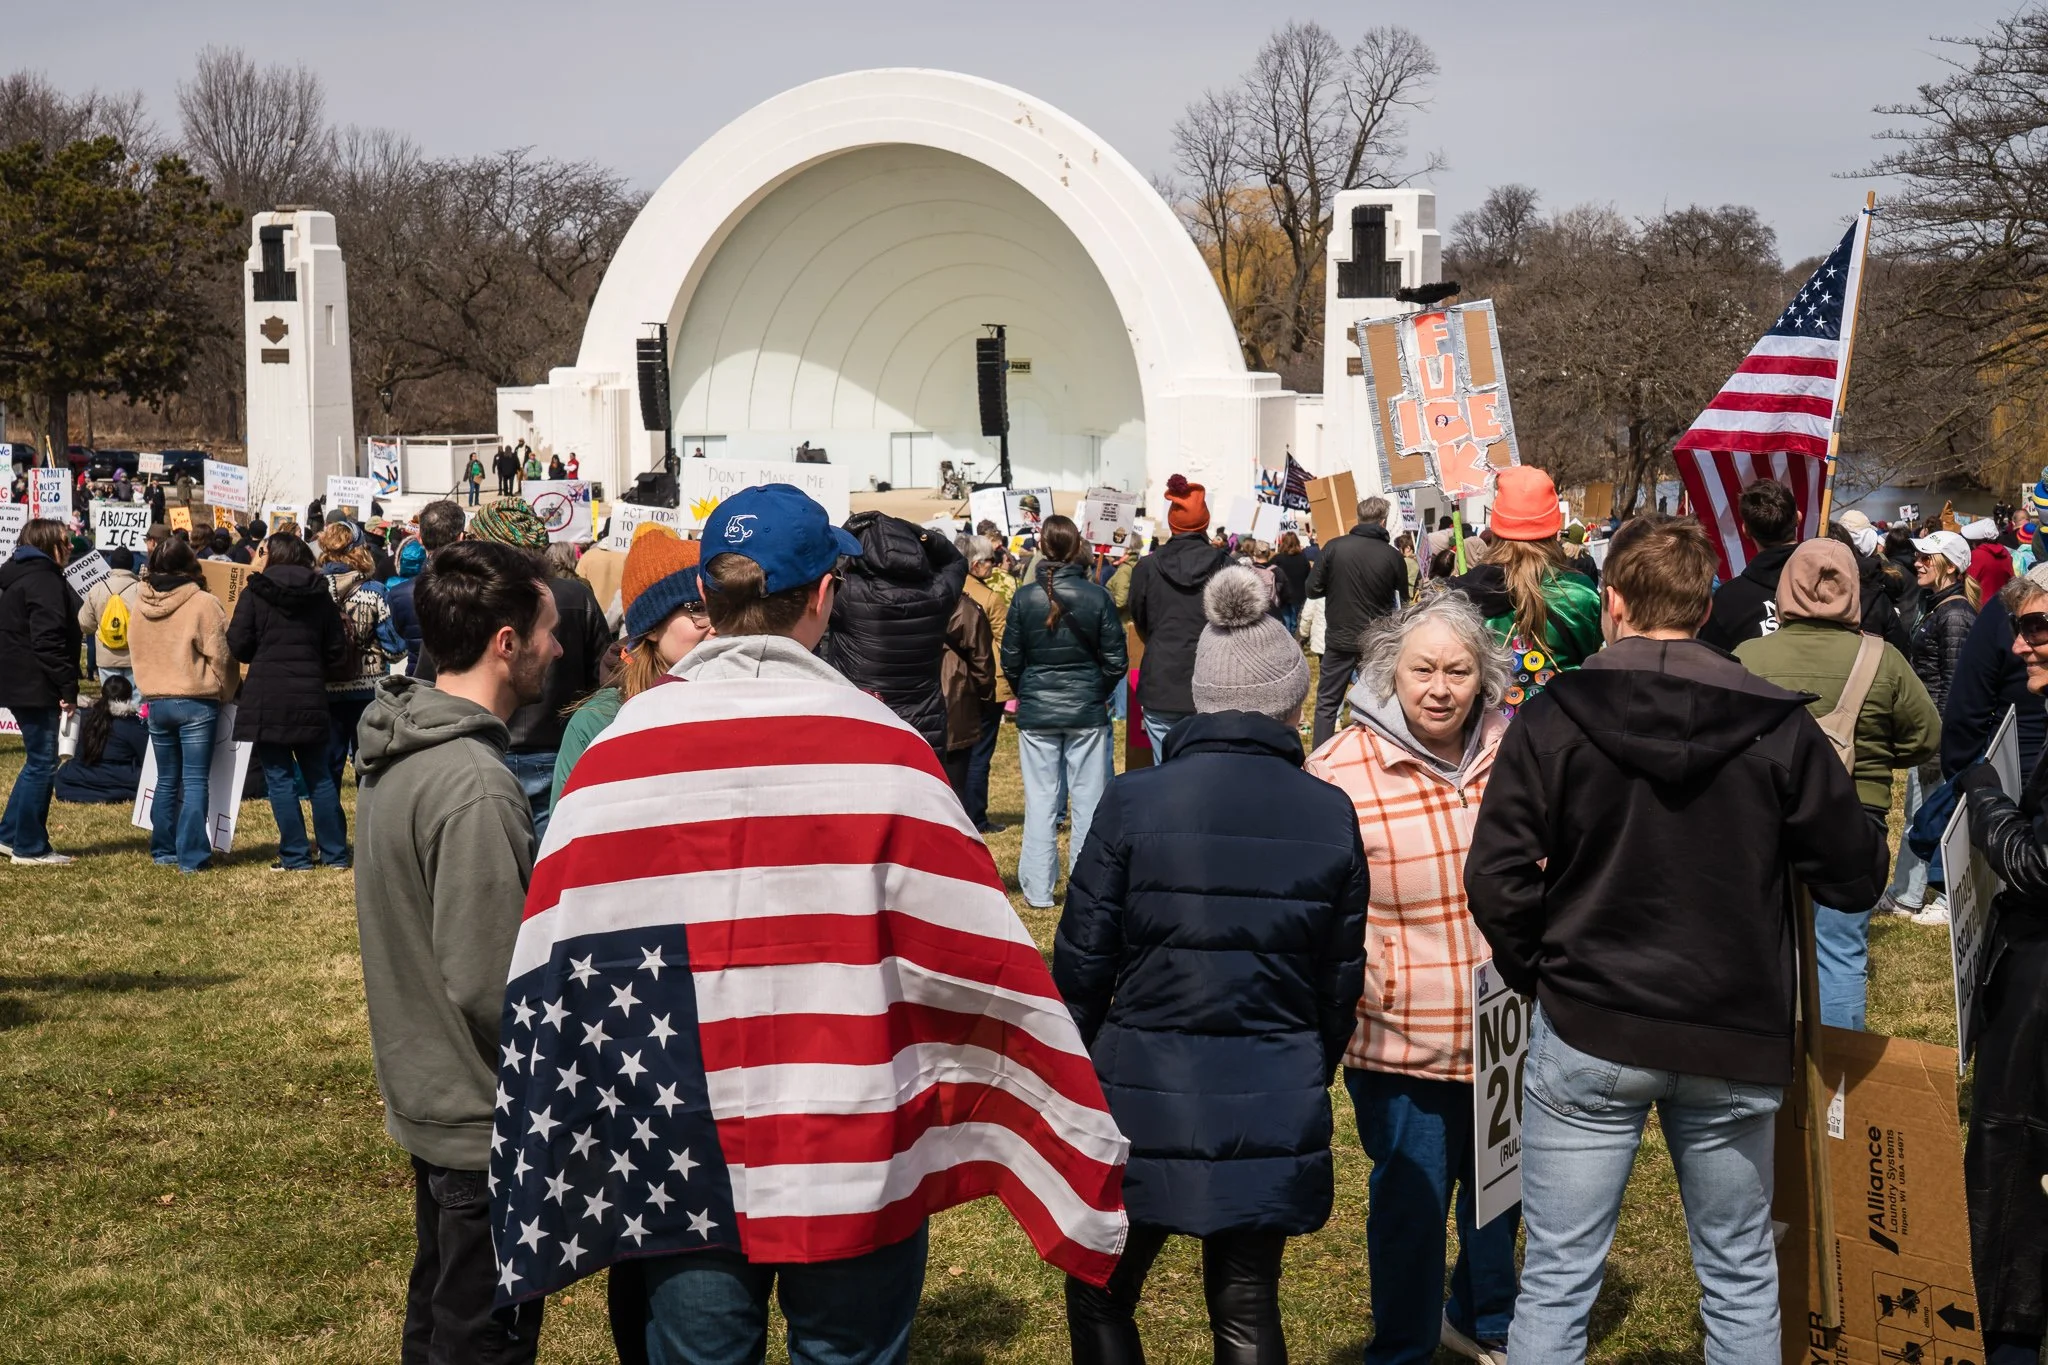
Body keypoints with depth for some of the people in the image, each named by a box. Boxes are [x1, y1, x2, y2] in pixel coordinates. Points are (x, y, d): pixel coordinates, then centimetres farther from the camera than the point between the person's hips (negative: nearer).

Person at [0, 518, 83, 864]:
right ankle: (30, 848, 1)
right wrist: (68, 687, -20)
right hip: (36, 688, -10)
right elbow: (47, 640, -23)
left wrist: (64, 686, 18)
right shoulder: (43, 579, -15)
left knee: (38, 761, 18)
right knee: (42, 764, -4)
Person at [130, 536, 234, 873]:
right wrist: (225, 693, 4)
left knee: (166, 781, 16)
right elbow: (219, 655, -11)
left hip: (156, 703, 5)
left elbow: (136, 653, 12)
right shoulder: (203, 604, -14)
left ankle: (164, 850, 21)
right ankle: (192, 856, -4)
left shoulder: (140, 605, 3)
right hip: (196, 703, -5)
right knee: (195, 783, -2)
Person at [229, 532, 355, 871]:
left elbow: (238, 646, -6)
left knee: (279, 779, 2)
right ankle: (335, 853, 15)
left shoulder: (254, 594, -3)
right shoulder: (321, 596, 7)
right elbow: (338, 653, 7)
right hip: (311, 698, 4)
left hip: (267, 697, -4)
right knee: (320, 778, 12)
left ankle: (295, 856, 1)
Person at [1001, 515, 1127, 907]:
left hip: (1036, 713, 1)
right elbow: (1116, 661, -3)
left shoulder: (1024, 598, -6)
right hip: (1087, 713, -1)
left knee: (1041, 800, 6)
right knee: (1089, 800, 7)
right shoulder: (1098, 598, -8)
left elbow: (1010, 661, 0)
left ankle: (1038, 891, 8)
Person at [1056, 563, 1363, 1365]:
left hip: (1146, 1096, -2)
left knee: (1100, 1297, 15)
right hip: (1275, 1110, 3)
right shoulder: (1331, 817, -2)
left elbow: (1081, 960, -6)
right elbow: (1340, 981, 5)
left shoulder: (1134, 802, -10)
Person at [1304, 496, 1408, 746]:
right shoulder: (1393, 556, -8)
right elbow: (1404, 600, 3)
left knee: (1327, 702, 9)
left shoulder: (1334, 547, -9)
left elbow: (1313, 589, -6)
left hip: (1339, 638, 0)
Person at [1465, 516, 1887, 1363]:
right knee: (1741, 1279, 16)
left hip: (1585, 1036, -1)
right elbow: (1855, 880, -1)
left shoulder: (1552, 719, -8)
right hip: (1735, 1043, 2)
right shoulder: (1778, 726, -6)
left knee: (1556, 1281, 6)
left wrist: (1533, 970, 6)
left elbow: (1497, 881, -12)